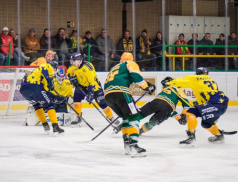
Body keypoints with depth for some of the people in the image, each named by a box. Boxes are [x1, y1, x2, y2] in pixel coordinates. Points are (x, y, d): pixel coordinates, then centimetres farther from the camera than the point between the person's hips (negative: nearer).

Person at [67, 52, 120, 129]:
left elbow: (92, 81, -35)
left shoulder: (88, 67, -33)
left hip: (94, 85, -6)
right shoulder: (72, 68, -11)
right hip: (82, 86, 6)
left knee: (102, 102, -10)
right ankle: (78, 118, 1)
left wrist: (90, 93, -39)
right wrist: (72, 77, -11)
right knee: (76, 97, -12)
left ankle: (111, 118, 2)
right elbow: (69, 73, 12)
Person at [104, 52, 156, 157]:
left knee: (126, 117, 23)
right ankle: (133, 146, -22)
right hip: (120, 91, -7)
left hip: (107, 94, 7)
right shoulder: (130, 64, 18)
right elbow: (136, 76, -3)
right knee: (134, 117, -6)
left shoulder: (115, 68, 38)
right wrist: (146, 86, 4)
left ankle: (127, 145, 16)